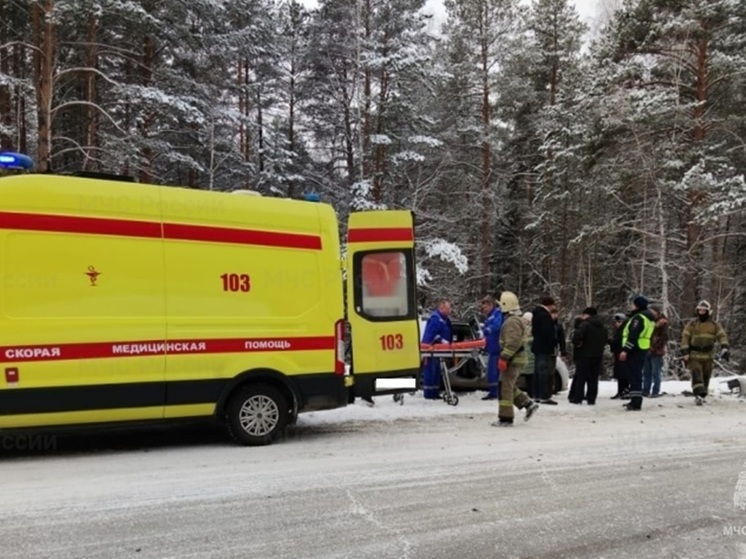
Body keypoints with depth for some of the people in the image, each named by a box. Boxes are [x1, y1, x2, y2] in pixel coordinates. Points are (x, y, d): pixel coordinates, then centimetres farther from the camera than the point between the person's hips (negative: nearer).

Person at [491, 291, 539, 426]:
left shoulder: (512, 321, -18)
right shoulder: (514, 319, 17)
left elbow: (513, 343, -26)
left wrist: (503, 358, -25)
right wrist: (505, 357, 25)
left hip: (513, 359, -11)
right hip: (516, 358, 11)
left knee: (505, 387, -6)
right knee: (509, 386, 18)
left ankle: (505, 418, -3)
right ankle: (528, 404, 17)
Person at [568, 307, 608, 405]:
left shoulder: (585, 324, -12)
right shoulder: (603, 327, 15)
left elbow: (577, 334, -27)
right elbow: (606, 339, 21)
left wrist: (576, 343, -10)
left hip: (584, 355, -6)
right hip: (598, 355, 6)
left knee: (580, 377, 0)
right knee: (593, 378, 8)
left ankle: (577, 398, -1)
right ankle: (591, 399, 7)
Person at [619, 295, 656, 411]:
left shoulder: (639, 317, -15)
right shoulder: (648, 317, 18)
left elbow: (633, 335, -23)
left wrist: (625, 350, -25)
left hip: (635, 350, -10)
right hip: (642, 349, 10)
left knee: (634, 376, -10)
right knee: (636, 375, 16)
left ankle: (636, 403, -13)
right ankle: (635, 401, 23)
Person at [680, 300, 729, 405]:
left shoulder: (714, 325, 6)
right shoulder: (692, 324, 1)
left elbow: (722, 335, -3)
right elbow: (685, 337, -2)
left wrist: (724, 348, -21)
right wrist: (684, 352, -11)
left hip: (708, 355, 3)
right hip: (694, 355, -2)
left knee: (706, 377, 10)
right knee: (696, 376, -17)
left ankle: (702, 396, 24)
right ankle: (698, 395, -27)